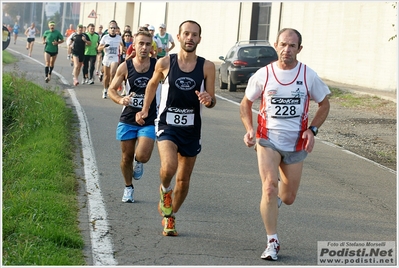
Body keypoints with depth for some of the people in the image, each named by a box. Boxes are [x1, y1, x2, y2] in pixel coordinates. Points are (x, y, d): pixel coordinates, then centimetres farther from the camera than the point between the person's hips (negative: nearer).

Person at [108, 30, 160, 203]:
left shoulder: (158, 65, -5)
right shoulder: (125, 67, -2)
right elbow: (111, 89, 4)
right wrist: (120, 100, -18)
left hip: (149, 120, -1)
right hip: (128, 119, 1)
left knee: (143, 156, -16)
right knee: (127, 157, 9)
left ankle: (138, 163, 22)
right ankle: (128, 188, 33)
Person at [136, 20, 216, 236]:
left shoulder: (207, 67, -4)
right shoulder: (165, 63, -6)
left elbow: (212, 100, 0)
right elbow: (153, 84, 14)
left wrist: (208, 100, -23)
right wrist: (145, 110, 15)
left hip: (191, 129, 2)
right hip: (167, 125, -2)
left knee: (183, 179, 11)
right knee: (168, 167, -27)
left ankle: (170, 217, 33)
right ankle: (164, 190, 8)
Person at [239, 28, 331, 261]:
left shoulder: (308, 76, -5)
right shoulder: (263, 75, -5)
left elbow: (324, 104, 8)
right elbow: (246, 103, 8)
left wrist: (312, 130, -6)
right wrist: (249, 129, -9)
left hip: (296, 144, 2)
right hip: (268, 140, -1)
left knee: (288, 198, 9)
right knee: (269, 187, -18)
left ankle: (277, 196, 48)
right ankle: (272, 243, -8)